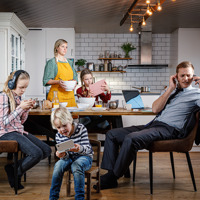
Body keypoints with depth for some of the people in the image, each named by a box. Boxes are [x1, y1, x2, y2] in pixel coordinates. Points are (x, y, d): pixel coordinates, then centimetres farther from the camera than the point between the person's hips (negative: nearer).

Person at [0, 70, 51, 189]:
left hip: (19, 131, 9)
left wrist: (27, 109, 0)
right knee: (37, 153, -24)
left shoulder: (18, 97, 13)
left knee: (47, 151, -4)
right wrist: (20, 108, -19)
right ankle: (15, 175, -1)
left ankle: (14, 166, 2)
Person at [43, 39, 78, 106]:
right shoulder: (52, 62, 0)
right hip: (56, 95, -5)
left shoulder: (70, 62, 17)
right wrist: (58, 82, -20)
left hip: (69, 95, 5)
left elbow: (75, 77, 20)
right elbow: (46, 80, -4)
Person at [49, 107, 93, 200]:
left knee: (76, 165, -34)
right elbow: (65, 156, -4)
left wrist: (80, 149, -44)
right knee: (58, 165, -26)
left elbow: (88, 149, -20)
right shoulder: (59, 136, -6)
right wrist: (62, 155, -31)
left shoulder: (81, 129, -15)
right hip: (69, 158, 3)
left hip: (84, 157, -3)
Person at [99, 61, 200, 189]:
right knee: (112, 134, 0)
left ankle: (112, 178, -20)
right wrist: (171, 89, 4)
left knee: (131, 138, -31)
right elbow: (155, 109, 9)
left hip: (170, 129, -8)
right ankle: (110, 172, -6)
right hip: (153, 125, 8)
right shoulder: (171, 90, 23)